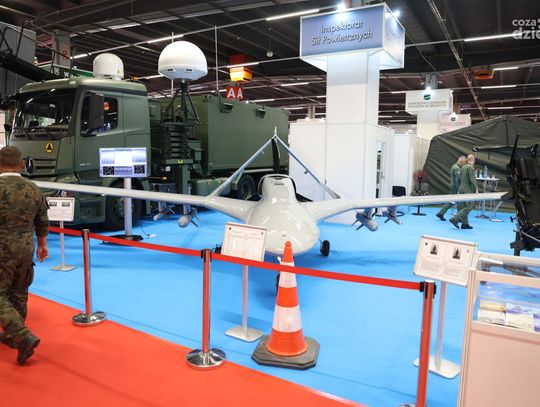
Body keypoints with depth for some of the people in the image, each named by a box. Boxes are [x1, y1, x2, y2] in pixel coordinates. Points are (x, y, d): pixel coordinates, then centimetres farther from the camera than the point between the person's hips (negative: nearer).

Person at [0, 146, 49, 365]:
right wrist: (42, 245, 24)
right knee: (19, 294, 18)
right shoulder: (33, 190, 2)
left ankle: (24, 337, -9)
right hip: (25, 250, 6)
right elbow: (42, 223, 10)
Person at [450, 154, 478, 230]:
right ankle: (455, 219, -15)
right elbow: (472, 179, -18)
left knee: (464, 207, 11)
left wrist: (458, 189, 21)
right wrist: (476, 189, -15)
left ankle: (465, 224, 14)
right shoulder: (471, 167, -12)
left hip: (461, 189, 9)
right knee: (469, 207, -6)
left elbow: (459, 178, 16)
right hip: (468, 190, -9)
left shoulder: (463, 167, 12)